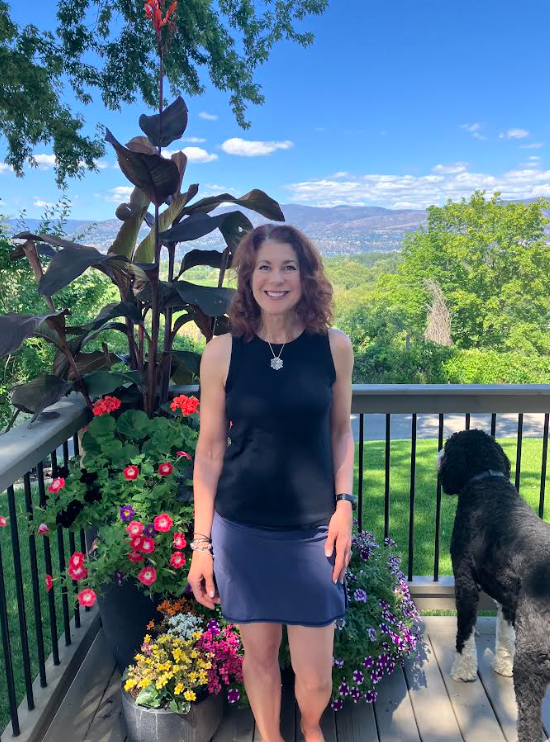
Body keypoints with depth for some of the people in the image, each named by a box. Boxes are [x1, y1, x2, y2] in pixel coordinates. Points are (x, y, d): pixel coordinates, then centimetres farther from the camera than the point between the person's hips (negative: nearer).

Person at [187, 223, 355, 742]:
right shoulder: (222, 352, -8)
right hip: (243, 531, 0)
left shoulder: (334, 347, -4)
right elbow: (210, 450, -2)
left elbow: (340, 432, 8)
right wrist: (200, 543, 0)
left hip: (314, 531, 1)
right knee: (259, 655, 17)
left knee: (315, 677, 9)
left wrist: (344, 503, -2)